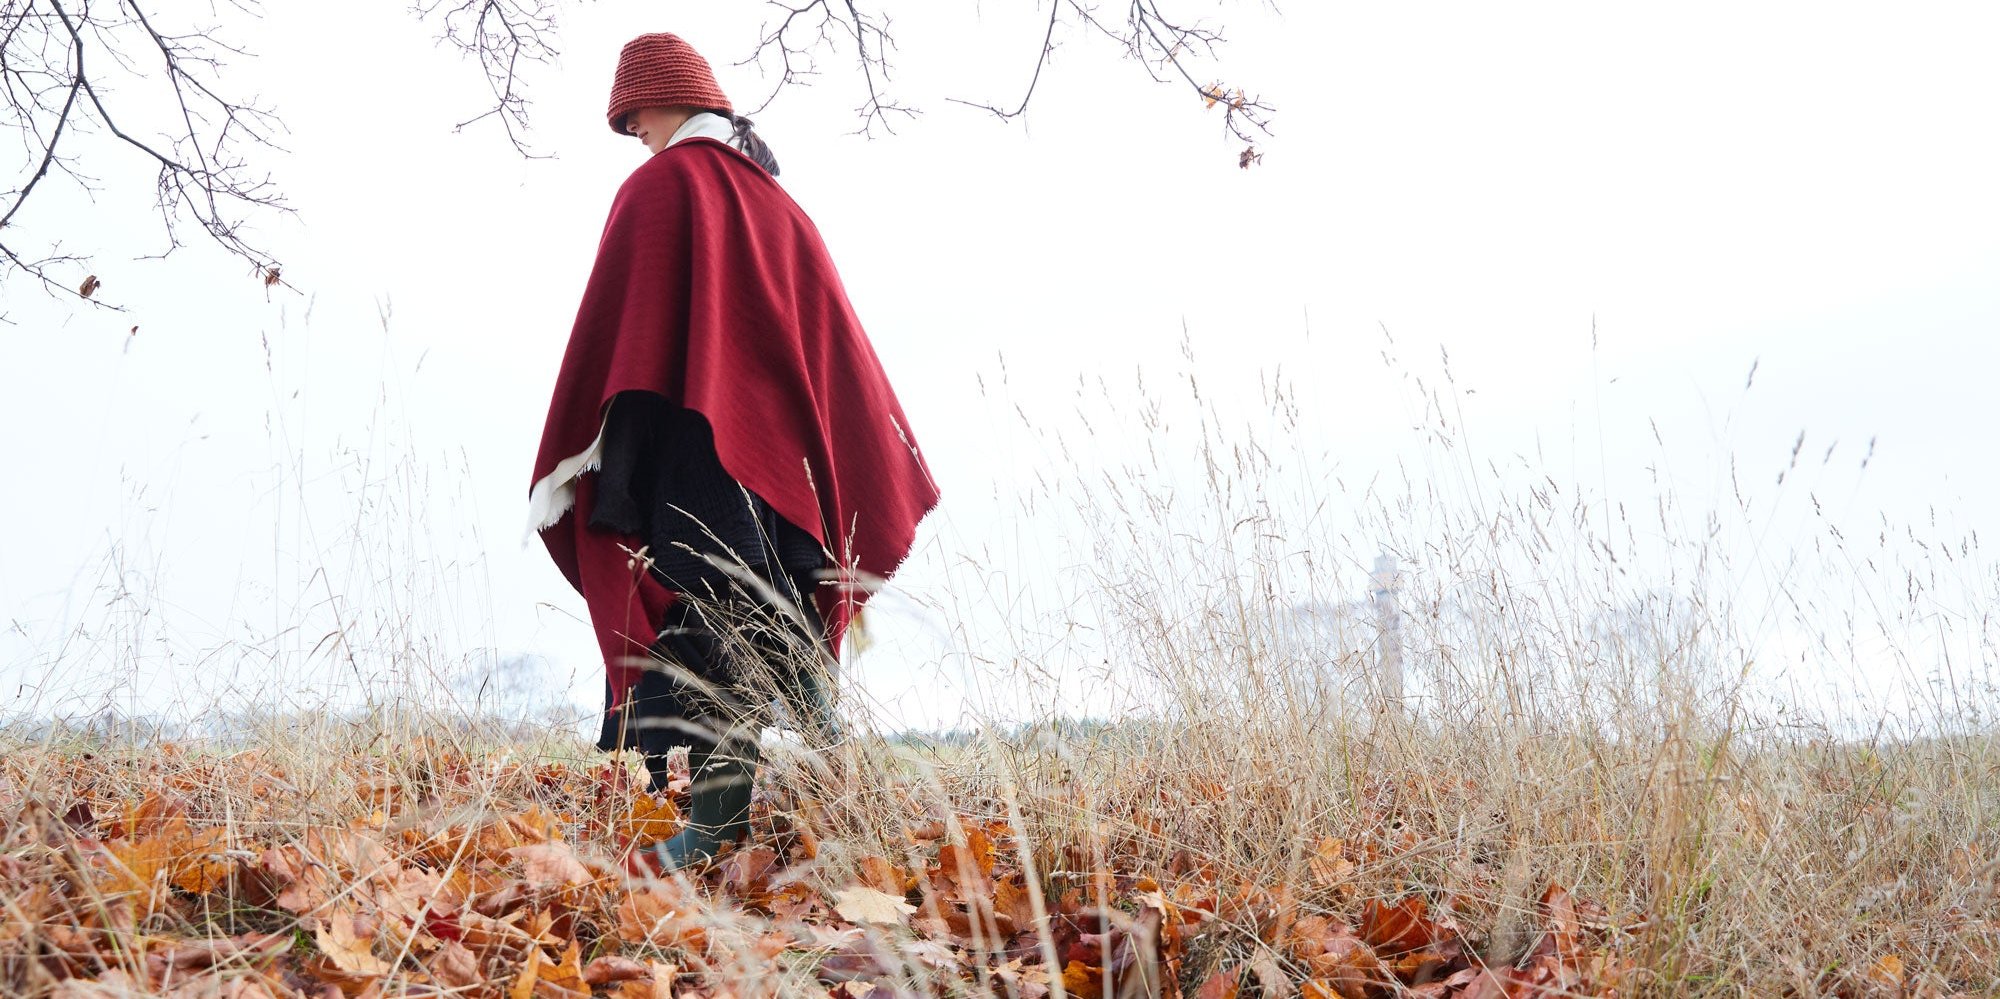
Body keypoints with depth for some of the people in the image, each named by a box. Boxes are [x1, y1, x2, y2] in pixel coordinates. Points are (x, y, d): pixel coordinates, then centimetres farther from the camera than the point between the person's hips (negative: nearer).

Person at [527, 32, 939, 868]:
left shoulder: (659, 187, 0)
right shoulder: (776, 202, 18)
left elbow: (609, 325, -6)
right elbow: (834, 336, 17)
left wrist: (569, 464, -5)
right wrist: (883, 474, 19)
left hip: (693, 446, -6)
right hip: (785, 449, 6)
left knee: (707, 635, -11)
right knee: (785, 636, 8)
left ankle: (721, 820, -19)